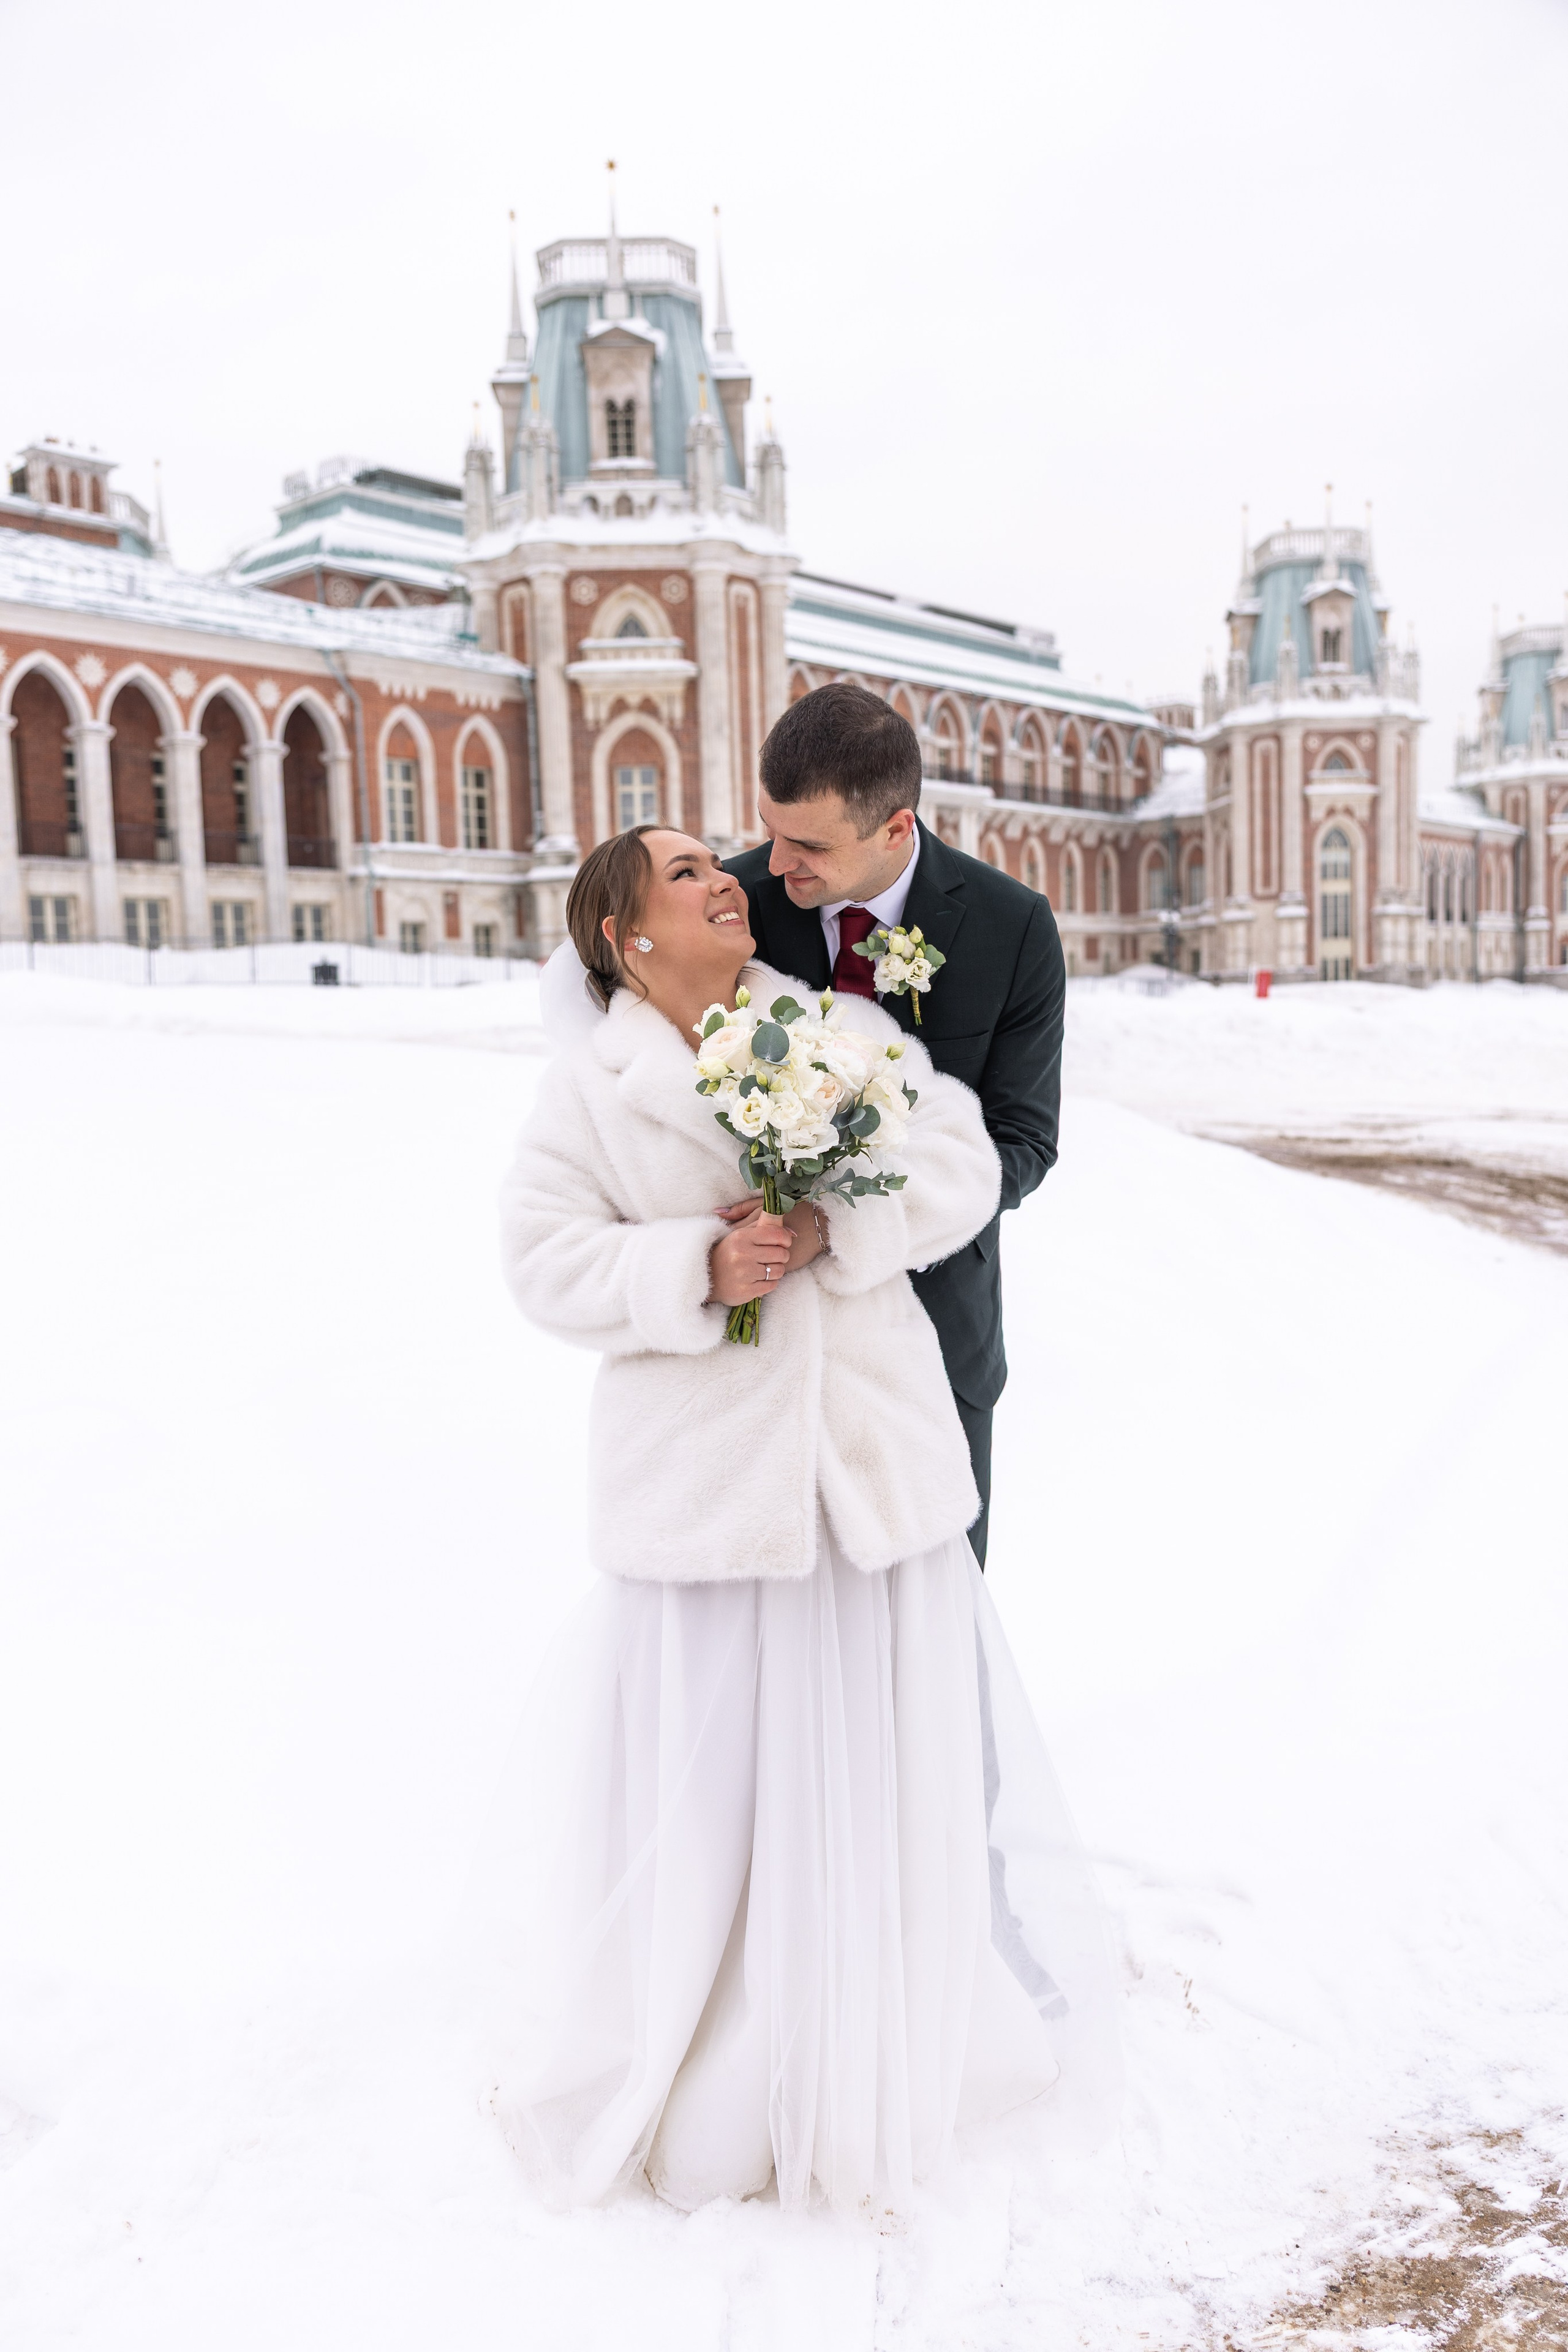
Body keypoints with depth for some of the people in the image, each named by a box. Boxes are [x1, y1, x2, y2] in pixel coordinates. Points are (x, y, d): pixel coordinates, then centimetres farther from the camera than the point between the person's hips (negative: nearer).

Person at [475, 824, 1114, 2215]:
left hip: (874, 1443, 2)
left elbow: (962, 1168, -3)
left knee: (883, 1731, 14)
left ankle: (903, 2000, 40)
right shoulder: (586, 1085, -1)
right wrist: (698, 1268, -19)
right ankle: (690, 2010, 34)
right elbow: (548, 1256, -5)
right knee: (707, 1749, 8)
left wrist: (833, 1225, -19)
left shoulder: (844, 1029, 2)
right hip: (704, 1461, -2)